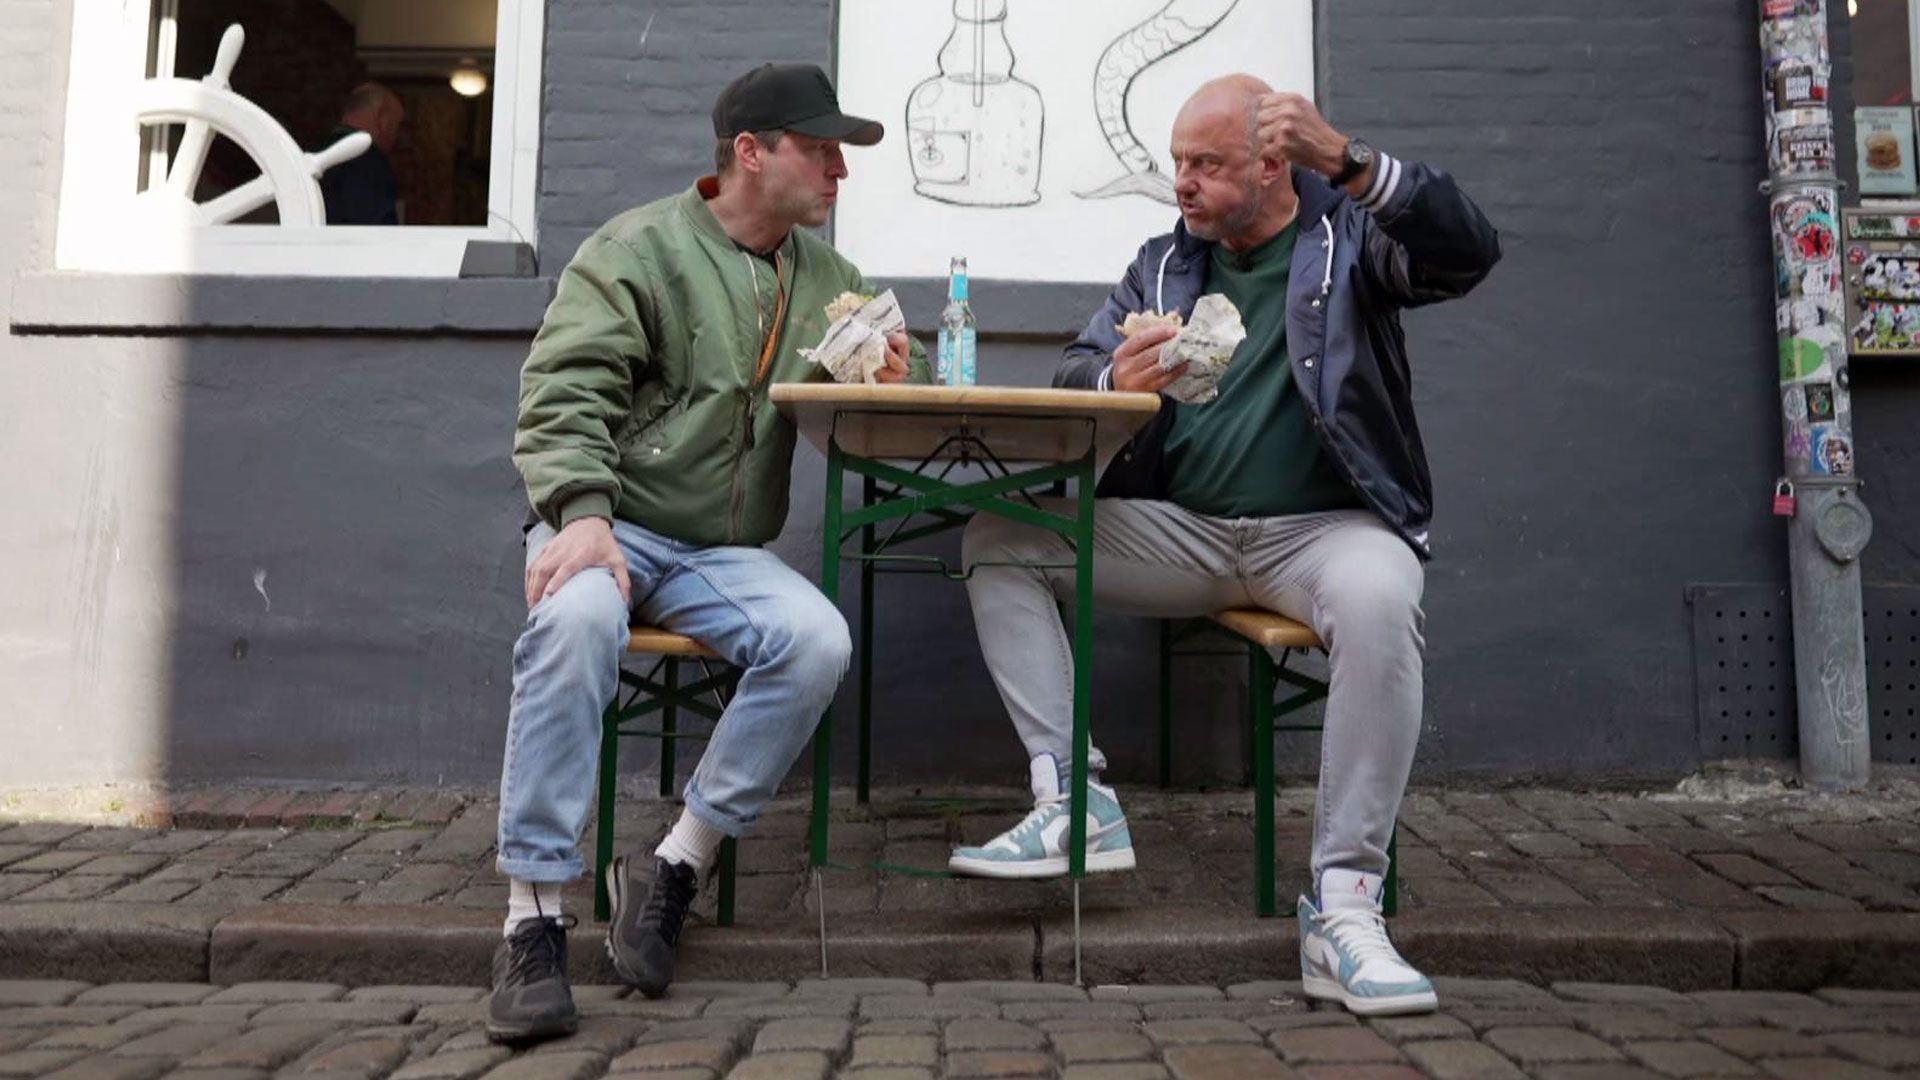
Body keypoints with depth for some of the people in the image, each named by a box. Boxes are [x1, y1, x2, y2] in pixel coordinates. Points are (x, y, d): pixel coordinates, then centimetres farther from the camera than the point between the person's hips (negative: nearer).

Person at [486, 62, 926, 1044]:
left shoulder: (826, 275, 15)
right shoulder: (638, 249, -1)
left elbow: (900, 362, 24)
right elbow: (564, 393, -11)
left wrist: (896, 373, -2)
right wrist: (581, 512, -27)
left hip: (723, 553, 4)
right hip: (611, 526, -4)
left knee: (817, 641, -27)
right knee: (576, 620, -38)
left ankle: (673, 871, -16)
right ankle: (533, 918, -28)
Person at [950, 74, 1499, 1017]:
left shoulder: (1350, 233, 5)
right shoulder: (1165, 261, 15)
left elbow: (1469, 251, -12)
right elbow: (1075, 370, 7)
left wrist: (1345, 159, -22)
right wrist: (1116, 382, -19)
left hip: (1323, 526, -4)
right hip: (1183, 531, 4)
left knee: (1378, 600, -39)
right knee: (996, 539, -12)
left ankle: (1343, 907, -31)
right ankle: (1075, 803, -18)